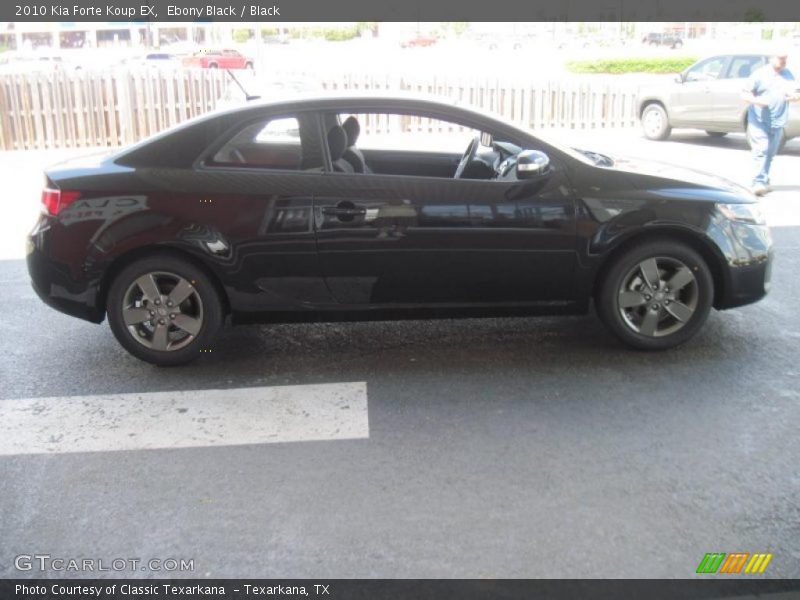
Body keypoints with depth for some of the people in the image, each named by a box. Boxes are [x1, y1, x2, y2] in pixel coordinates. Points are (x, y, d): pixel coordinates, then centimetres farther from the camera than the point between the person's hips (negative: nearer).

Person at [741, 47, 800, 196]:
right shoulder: (760, 74, -1)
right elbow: (744, 94, -3)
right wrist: (756, 100, -23)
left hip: (777, 122, 5)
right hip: (759, 121, -5)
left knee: (770, 153, 10)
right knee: (761, 151, -15)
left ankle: (763, 181, 21)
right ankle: (759, 182, -17)